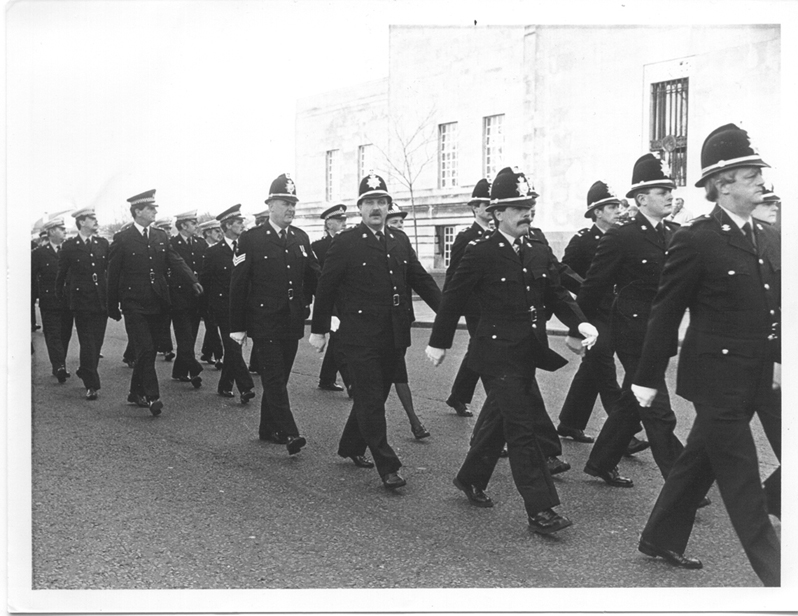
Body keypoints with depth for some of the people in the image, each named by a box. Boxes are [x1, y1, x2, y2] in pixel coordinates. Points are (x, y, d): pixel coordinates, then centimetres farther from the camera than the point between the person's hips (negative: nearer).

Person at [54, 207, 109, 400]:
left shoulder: (103, 244, 8)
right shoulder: (70, 246, -1)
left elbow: (110, 269, 12)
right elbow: (61, 273, 6)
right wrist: (61, 296, 9)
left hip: (101, 300, 4)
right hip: (81, 300, -3)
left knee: (97, 341, 8)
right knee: (87, 343, -5)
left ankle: (85, 372, 30)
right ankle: (92, 385, -3)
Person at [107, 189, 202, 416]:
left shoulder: (161, 237, 10)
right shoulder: (122, 239, -4)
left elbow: (175, 261, 0)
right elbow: (113, 274, -1)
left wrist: (193, 280, -18)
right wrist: (113, 307, 1)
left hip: (157, 304, 5)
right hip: (134, 305, -5)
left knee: (147, 350, 11)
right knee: (146, 349, -10)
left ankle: (136, 392, 24)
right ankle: (152, 397, -7)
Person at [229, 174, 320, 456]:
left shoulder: (301, 238, 8)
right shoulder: (252, 239, -5)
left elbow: (314, 278, 8)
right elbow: (238, 285, -5)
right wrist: (237, 326, -6)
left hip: (293, 321, 5)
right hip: (264, 321, -5)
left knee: (280, 376, 13)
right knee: (274, 377, -8)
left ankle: (269, 429, 25)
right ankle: (290, 433, -12)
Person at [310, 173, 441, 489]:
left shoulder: (400, 241, 10)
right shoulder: (345, 243, -6)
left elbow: (421, 279, 12)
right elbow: (326, 288, -3)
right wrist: (318, 330, -1)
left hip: (393, 336, 6)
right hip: (359, 337, -6)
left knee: (373, 397, 15)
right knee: (371, 400, -3)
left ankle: (351, 447, 34)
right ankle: (387, 466, 3)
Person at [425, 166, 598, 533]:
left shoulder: (540, 253, 9)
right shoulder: (480, 253, -10)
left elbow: (557, 296, 11)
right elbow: (453, 298, -4)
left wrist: (580, 323, -8)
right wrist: (439, 342, 1)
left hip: (527, 354, 7)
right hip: (497, 354, -7)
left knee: (498, 421, 19)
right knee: (522, 429, -7)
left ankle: (470, 479, 39)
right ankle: (540, 510, -3)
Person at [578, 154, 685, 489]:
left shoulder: (676, 234, 8)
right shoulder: (620, 238, -11)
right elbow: (594, 286, -6)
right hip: (633, 334, -7)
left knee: (631, 404, 17)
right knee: (659, 414, -5)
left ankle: (601, 463, 34)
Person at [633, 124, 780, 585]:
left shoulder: (770, 239, 9)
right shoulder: (696, 240, -13)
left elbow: (776, 308, 14)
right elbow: (666, 315, -10)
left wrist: (778, 361, 2)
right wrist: (648, 379, -7)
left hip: (758, 377, 8)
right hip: (717, 378, -7)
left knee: (701, 461, 19)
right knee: (743, 485, 0)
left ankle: (662, 539, 35)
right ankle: (775, 573, 10)